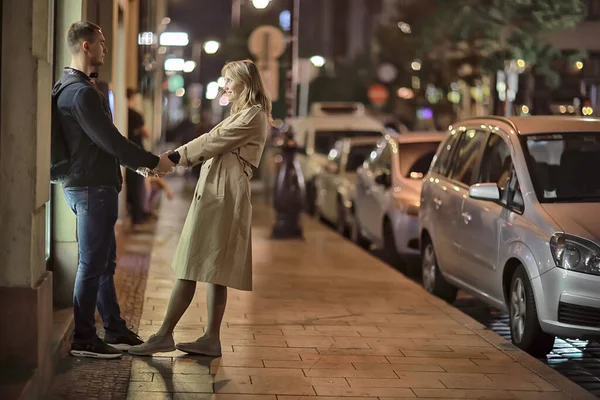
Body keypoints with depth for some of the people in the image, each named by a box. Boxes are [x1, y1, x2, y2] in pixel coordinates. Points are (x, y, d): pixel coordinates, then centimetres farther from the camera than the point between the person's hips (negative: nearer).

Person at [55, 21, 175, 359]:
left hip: (92, 185, 10)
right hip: (92, 188, -10)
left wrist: (141, 161, 17)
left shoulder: (73, 87, 15)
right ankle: (83, 340, 4)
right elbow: (111, 142, -20)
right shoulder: (82, 92, -18)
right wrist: (154, 162, -9)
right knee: (92, 265, -3)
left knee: (104, 262, 16)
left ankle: (115, 329, 26)